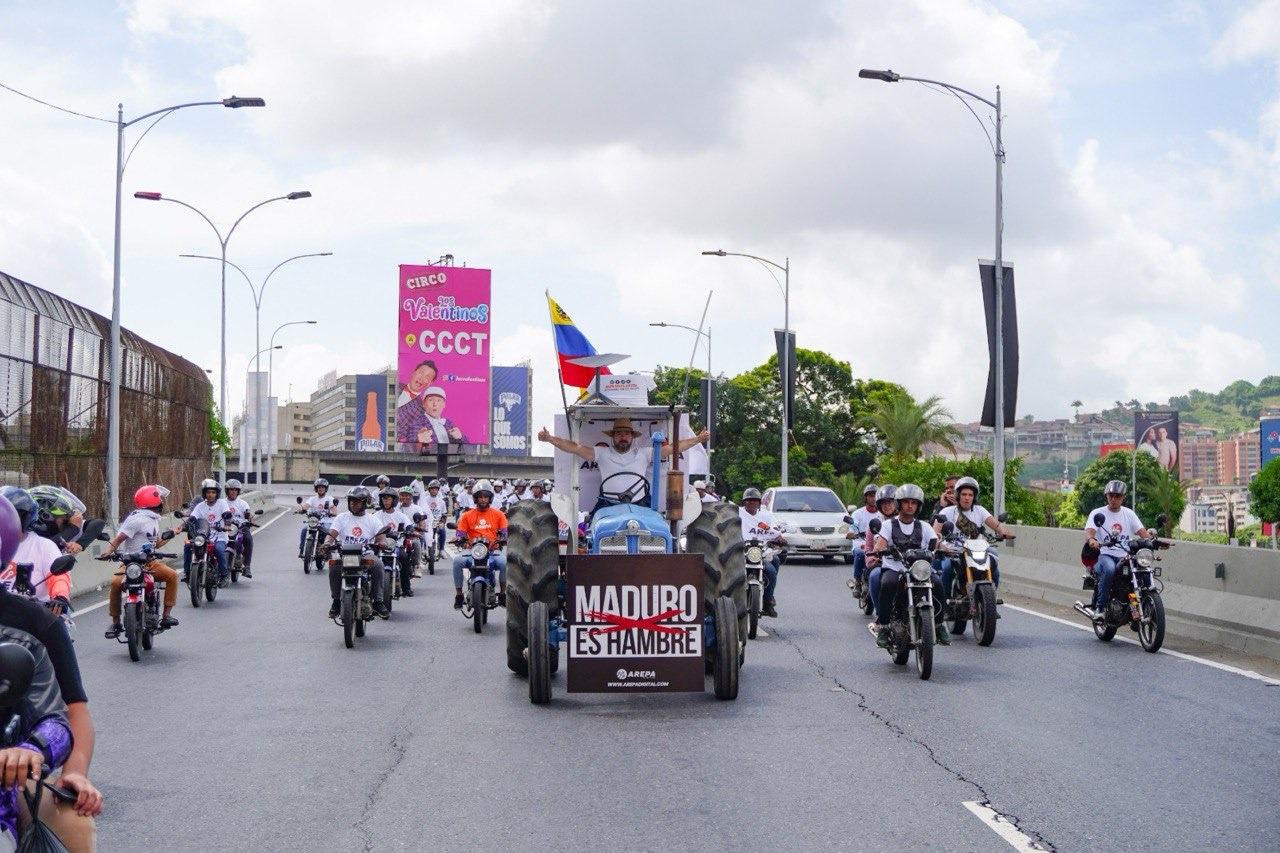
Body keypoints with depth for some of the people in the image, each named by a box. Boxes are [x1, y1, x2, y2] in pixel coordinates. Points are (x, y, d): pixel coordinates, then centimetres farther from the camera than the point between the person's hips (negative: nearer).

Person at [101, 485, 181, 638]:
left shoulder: (154, 519, 16)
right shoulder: (137, 519, -13)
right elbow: (119, 538, -19)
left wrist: (172, 533, 29)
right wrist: (109, 550, -36)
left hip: (149, 561, 7)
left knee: (172, 575, -17)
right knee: (116, 582, -31)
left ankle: (166, 614, -10)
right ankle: (115, 622, -17)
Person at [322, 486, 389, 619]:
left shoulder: (372, 519, 12)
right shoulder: (341, 517, 12)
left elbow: (380, 537, 1)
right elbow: (331, 534, -1)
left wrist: (381, 543, -24)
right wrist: (327, 542, -24)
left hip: (366, 557, 0)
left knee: (377, 566, -31)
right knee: (334, 566, -31)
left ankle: (377, 602, -20)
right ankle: (336, 601, -14)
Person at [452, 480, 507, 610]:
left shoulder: (498, 514, 12)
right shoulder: (467, 515, 12)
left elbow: (505, 533, 8)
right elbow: (460, 534, 8)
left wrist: (502, 540, -14)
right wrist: (459, 541, -14)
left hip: (493, 550, -1)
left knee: (505, 562, -33)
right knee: (457, 561, -30)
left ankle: (502, 594, -16)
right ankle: (459, 595, -17)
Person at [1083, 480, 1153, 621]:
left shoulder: (1129, 514, 16)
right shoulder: (1098, 513, 5)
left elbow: (1142, 532, 5)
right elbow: (1089, 532, -13)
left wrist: (1152, 537, -18)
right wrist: (1091, 540, -37)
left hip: (1125, 556, 3)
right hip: (1104, 555, -3)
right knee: (1109, 569, -38)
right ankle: (1100, 607, -29)